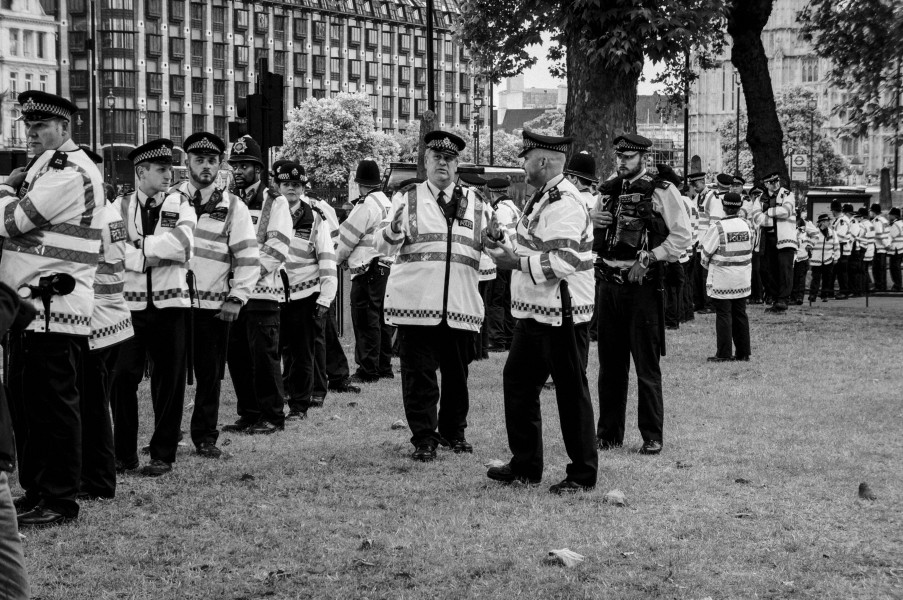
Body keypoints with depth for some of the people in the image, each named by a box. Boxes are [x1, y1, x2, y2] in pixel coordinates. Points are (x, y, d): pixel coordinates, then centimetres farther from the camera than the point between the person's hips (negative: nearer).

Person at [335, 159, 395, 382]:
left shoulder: (366, 205, -13)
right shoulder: (387, 203, 13)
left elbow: (347, 237, -8)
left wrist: (335, 259, 9)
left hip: (368, 270, -9)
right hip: (387, 267, 9)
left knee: (366, 321, -5)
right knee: (381, 320, 13)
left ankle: (368, 370, -5)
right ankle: (384, 367, 19)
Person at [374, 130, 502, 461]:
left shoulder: (474, 203, 14)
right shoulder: (406, 198, 6)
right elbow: (383, 245, -1)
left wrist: (496, 238, -4)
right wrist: (394, 231, -23)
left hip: (461, 303, 3)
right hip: (415, 300, -3)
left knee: (457, 371, 10)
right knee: (419, 372, -1)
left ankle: (453, 430, 27)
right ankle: (423, 438, 7)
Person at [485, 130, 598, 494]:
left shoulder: (563, 204, -20)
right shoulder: (542, 198, 12)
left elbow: (563, 261, -29)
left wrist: (518, 262, -23)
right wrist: (510, 253, 9)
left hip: (562, 314, -10)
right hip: (534, 312, 10)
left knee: (571, 392, 0)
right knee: (517, 382, 15)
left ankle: (583, 474, 10)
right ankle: (525, 465, 25)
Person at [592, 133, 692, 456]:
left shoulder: (661, 191, -4)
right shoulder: (610, 191, 13)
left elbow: (682, 235, -8)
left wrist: (648, 258, -16)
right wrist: (593, 221, 2)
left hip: (643, 286, -6)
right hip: (610, 284, 6)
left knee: (646, 365, -2)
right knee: (610, 364, 10)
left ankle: (652, 437, 6)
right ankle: (609, 433, 18)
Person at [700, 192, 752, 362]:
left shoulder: (718, 228, -16)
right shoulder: (746, 226, 1)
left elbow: (706, 252, -6)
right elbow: (749, 251, 8)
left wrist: (708, 265, 14)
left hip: (722, 280, -5)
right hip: (743, 280, 5)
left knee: (724, 316, 0)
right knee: (740, 315, 12)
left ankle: (724, 354, 1)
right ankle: (743, 352, 16)